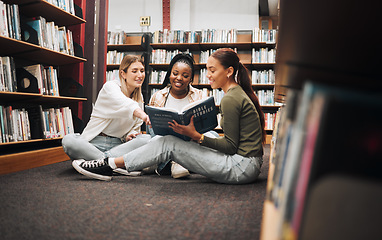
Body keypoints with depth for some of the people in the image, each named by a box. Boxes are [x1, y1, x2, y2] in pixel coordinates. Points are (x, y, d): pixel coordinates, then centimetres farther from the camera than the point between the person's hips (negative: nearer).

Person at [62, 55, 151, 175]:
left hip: (118, 144, 4)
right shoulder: (111, 87, -7)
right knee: (68, 140, -33)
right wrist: (139, 112, -53)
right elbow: (122, 103, -32)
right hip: (96, 141, -4)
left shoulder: (140, 98, 13)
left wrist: (130, 136, -9)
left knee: (148, 139, -25)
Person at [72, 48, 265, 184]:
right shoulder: (240, 94, 14)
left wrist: (196, 136, -18)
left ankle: (109, 166, -2)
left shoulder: (231, 99, -16)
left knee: (169, 144, -10)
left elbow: (231, 146, -16)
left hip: (243, 167, -9)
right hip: (246, 164, 9)